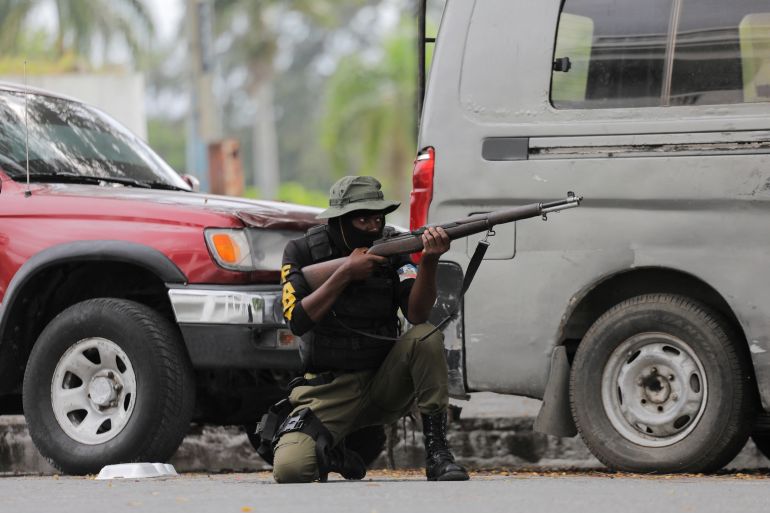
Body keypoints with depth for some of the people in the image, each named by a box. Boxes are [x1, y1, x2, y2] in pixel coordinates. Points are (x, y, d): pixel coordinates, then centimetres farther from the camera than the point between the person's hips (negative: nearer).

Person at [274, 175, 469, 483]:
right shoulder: (302, 252, -5)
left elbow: (417, 314, -16)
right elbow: (297, 320, -17)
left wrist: (429, 261, -33)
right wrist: (346, 274, -23)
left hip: (384, 384, 2)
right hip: (330, 390, -2)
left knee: (426, 337, -28)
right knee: (290, 469, -27)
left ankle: (437, 452, -21)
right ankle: (331, 455, 11)